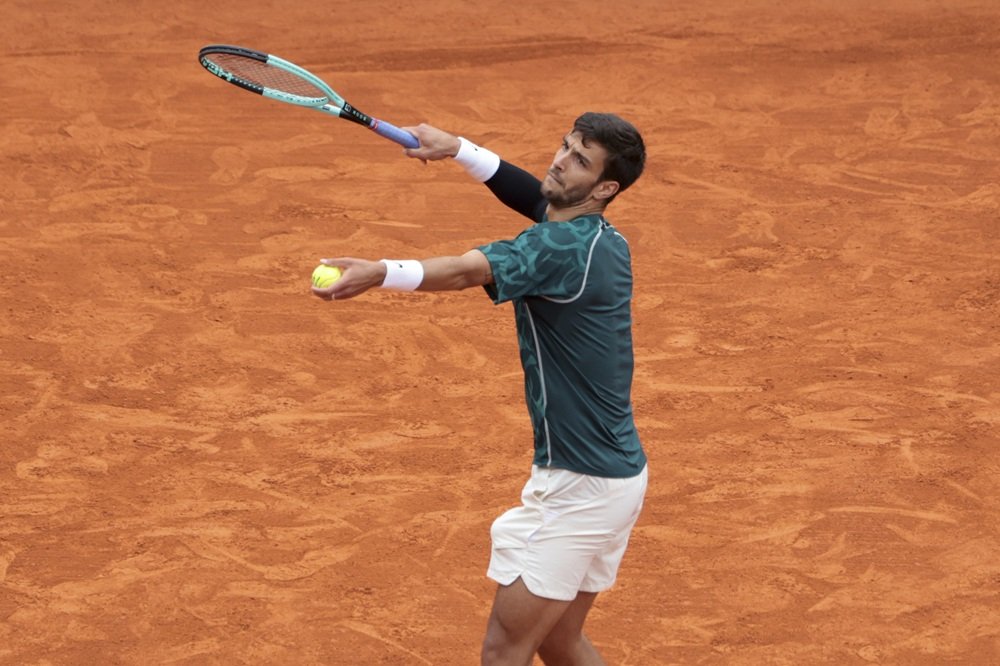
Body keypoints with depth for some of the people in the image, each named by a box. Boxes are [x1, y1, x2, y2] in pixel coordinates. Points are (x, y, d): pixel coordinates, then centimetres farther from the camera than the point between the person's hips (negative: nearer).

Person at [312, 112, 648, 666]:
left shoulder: (564, 247, -20)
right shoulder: (604, 242, 8)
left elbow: (471, 270, -37)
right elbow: (531, 192, 27)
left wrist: (382, 273, -51)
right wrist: (457, 148, 21)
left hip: (580, 486, -10)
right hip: (618, 472, 10)